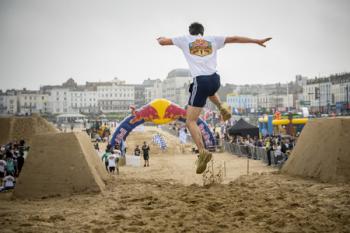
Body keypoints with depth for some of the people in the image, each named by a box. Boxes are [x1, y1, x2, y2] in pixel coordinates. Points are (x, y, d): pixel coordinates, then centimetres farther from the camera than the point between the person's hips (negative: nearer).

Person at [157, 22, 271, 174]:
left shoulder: (185, 40, 13)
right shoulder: (212, 40, 17)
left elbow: (162, 42, 16)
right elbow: (235, 39, 17)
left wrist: (161, 39, 41)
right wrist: (257, 41, 25)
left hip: (200, 81, -4)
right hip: (215, 79, 4)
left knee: (190, 122, -2)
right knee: (209, 92, 43)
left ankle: (202, 151, -23)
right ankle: (221, 108, 15)